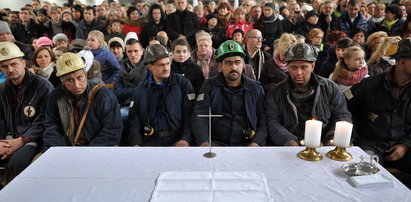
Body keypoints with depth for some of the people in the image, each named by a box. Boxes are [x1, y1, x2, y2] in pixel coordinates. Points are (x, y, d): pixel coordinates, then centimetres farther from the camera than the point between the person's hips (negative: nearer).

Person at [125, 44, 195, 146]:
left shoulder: (183, 84, 9)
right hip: (150, 141, 2)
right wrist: (135, 144, -4)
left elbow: (190, 114, 1)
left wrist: (186, 139, -13)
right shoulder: (141, 89, 16)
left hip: (177, 141, -1)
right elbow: (133, 120, 12)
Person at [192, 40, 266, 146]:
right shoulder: (209, 85, 7)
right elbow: (199, 117, -2)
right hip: (216, 142, -2)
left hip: (246, 143, 2)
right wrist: (204, 143, -19)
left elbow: (263, 121, 7)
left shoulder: (256, 88, 10)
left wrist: (256, 143, -12)